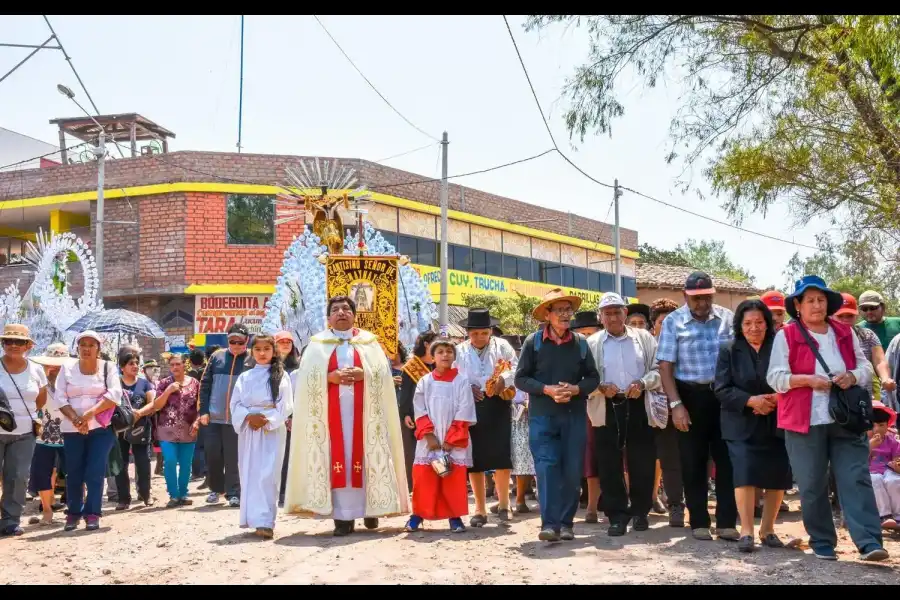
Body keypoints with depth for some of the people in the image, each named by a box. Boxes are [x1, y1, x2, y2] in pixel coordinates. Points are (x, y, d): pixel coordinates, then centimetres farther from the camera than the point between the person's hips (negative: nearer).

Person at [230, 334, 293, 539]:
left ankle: (265, 522, -13)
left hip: (273, 430, -3)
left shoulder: (281, 376, 4)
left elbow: (286, 406, -2)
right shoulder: (244, 377, 12)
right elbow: (236, 404, 6)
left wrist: (267, 420, -14)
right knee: (249, 474, 4)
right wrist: (249, 417, -13)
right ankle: (253, 518, 12)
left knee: (267, 475, -11)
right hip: (248, 430, 3)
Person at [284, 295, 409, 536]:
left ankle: (370, 508, 9)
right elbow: (308, 378, 0)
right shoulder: (317, 344, 10)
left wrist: (363, 374, -15)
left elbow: (384, 373, 2)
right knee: (337, 459, -5)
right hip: (331, 412, 0)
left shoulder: (369, 341, 12)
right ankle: (343, 516, -5)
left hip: (362, 410, 1)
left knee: (364, 457, -1)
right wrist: (331, 376, -16)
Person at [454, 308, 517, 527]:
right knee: (475, 459, 4)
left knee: (501, 456, -6)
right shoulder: (460, 351, 9)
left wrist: (503, 380, -18)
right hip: (471, 407, 2)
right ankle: (480, 510, 15)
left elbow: (518, 369, 0)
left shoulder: (502, 346, 5)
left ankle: (503, 504, 15)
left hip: (498, 404, -1)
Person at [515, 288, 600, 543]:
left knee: (572, 470, 4)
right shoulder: (533, 341, -1)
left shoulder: (580, 342, 6)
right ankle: (549, 523, -5)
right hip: (542, 416, -2)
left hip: (575, 415, 2)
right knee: (547, 468, -7)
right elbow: (521, 378, 0)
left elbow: (593, 377, 10)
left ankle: (566, 522, 16)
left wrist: (576, 389, -10)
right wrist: (547, 390, -14)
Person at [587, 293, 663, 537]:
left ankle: (640, 512, 21)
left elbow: (659, 369, 5)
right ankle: (617, 515, 9)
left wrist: (642, 383, -13)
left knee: (642, 463, 5)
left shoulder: (643, 337, 9)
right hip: (607, 409, 0)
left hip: (639, 407, 1)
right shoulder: (592, 343, 7)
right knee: (610, 465, 1)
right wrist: (601, 388, -17)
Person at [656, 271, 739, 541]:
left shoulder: (728, 318, 3)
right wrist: (676, 404, -12)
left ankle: (727, 522, 14)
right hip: (691, 396, -1)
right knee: (694, 462, 6)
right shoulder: (674, 322, -2)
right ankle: (699, 522, 17)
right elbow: (665, 366, -5)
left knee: (727, 459, 5)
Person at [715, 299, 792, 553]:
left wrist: (776, 401, -15)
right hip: (743, 425, -1)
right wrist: (751, 401, -16)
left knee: (777, 477, 3)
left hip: (777, 424, 2)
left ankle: (767, 529, 19)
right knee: (745, 474, -10)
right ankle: (746, 531, -2)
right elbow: (722, 389, -3)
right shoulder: (729, 351, 3)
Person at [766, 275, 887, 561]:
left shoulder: (845, 333, 12)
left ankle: (869, 542, -5)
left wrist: (852, 376, -9)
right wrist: (808, 379, -20)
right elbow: (775, 377, -6)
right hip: (805, 422, -3)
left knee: (856, 479, -4)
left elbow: (866, 367, 14)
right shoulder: (786, 335, -1)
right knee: (812, 485, 4)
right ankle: (822, 542, 17)